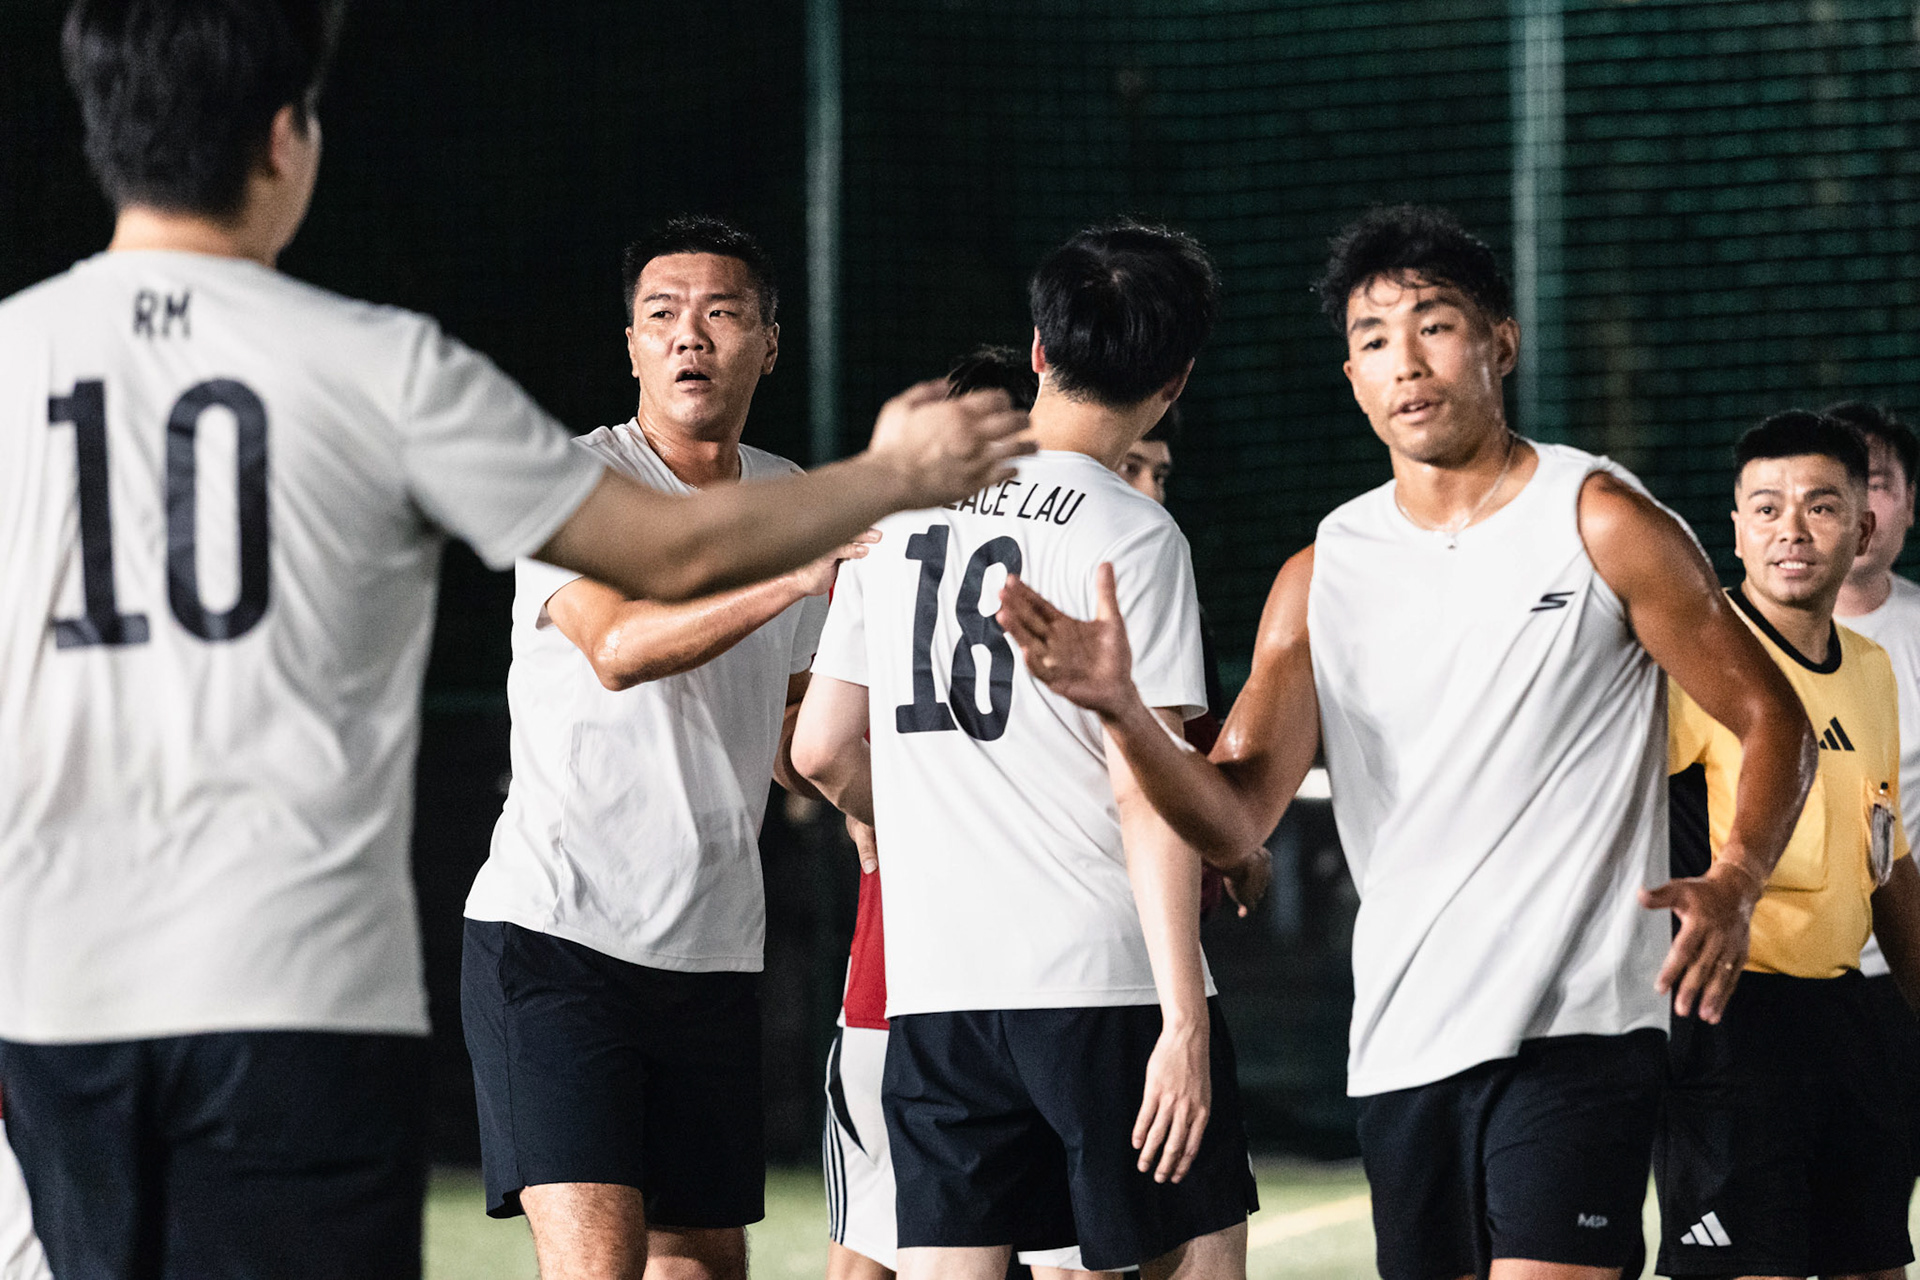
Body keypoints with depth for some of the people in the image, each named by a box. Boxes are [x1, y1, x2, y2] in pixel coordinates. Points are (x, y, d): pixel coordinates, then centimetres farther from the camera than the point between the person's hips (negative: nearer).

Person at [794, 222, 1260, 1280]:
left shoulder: (900, 511, 11)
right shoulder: (1131, 536, -7)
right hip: (1105, 980, -5)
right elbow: (1148, 793, -12)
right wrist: (1185, 1018, -12)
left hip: (931, 988, 5)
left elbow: (821, 750, 15)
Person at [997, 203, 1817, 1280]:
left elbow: (1774, 719, 1)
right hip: (1401, 1045, 5)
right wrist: (1121, 710, -15)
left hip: (1576, 1027, -5)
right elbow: (1234, 812, 4)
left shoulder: (1601, 523, -1)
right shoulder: (1323, 577, 11)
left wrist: (1732, 888, -17)